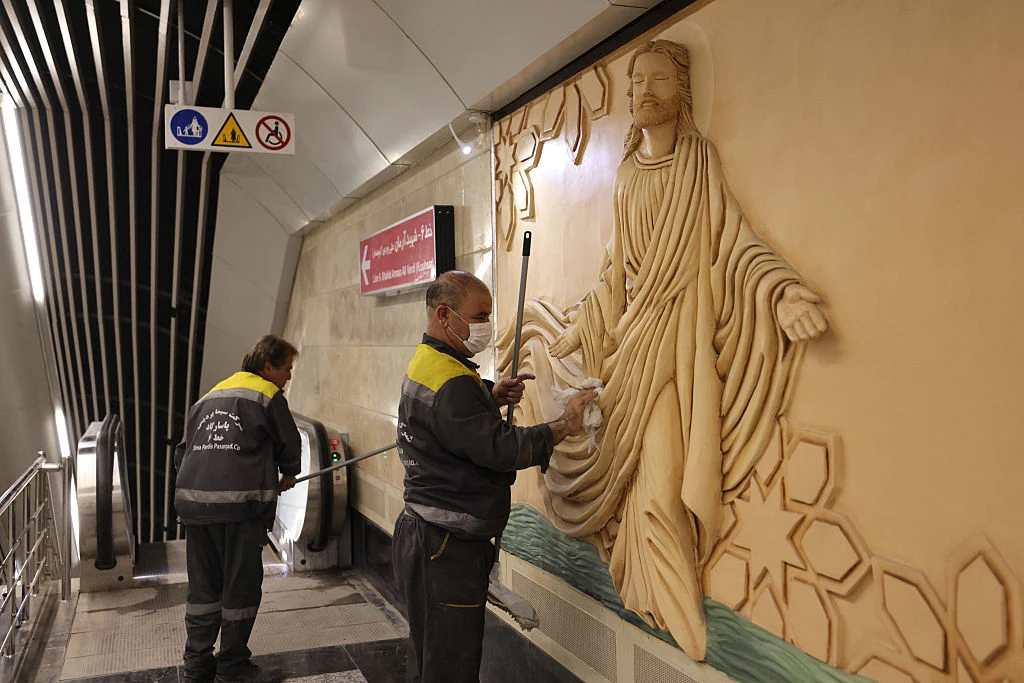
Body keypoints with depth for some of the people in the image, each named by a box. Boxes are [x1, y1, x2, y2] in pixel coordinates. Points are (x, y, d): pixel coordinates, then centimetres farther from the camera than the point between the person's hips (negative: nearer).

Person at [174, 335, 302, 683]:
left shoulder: (208, 397, 21)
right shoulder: (268, 395, 1)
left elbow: (181, 452, 19)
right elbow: (290, 444, 6)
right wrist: (289, 477, 25)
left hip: (193, 501, 6)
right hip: (239, 502, -6)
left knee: (203, 588, 16)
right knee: (240, 588, 8)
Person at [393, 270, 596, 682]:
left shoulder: (424, 363, 11)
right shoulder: (449, 381, -22)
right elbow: (500, 448, -25)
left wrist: (493, 397, 7)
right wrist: (565, 426, -18)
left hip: (424, 534, 11)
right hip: (446, 546, -11)